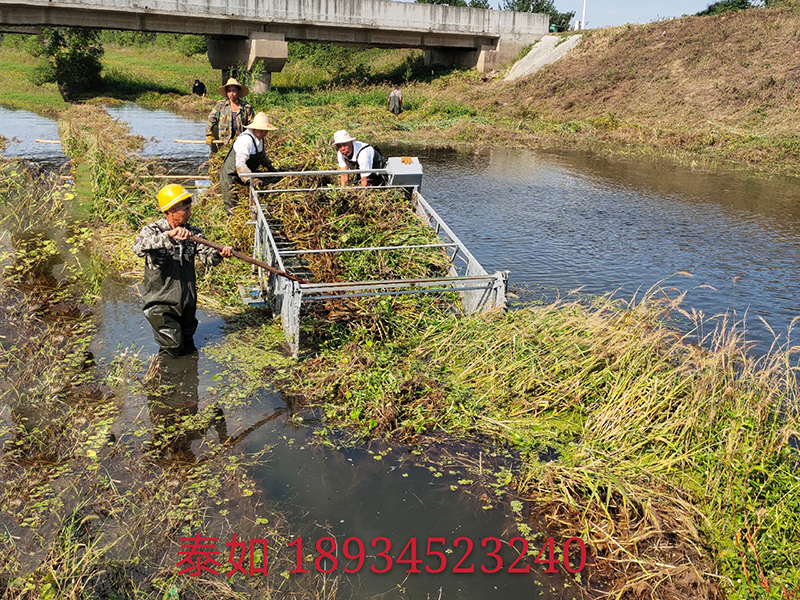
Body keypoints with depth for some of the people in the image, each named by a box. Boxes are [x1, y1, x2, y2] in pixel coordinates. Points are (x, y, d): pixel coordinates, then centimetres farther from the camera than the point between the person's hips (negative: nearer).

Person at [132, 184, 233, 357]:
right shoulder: (152, 230, -12)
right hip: (160, 304, -4)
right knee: (174, 348, -6)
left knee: (189, 351, 16)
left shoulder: (192, 232, 1)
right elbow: (138, 248, -34)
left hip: (187, 304, 5)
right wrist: (168, 235, -46)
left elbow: (207, 256, -8)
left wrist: (219, 254, -31)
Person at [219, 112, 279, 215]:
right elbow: (240, 164, -36)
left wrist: (271, 168, 17)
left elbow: (262, 155, 24)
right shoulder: (246, 140, -28)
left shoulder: (260, 139, 2)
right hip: (230, 176, -9)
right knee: (233, 209, -5)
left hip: (242, 176, 9)